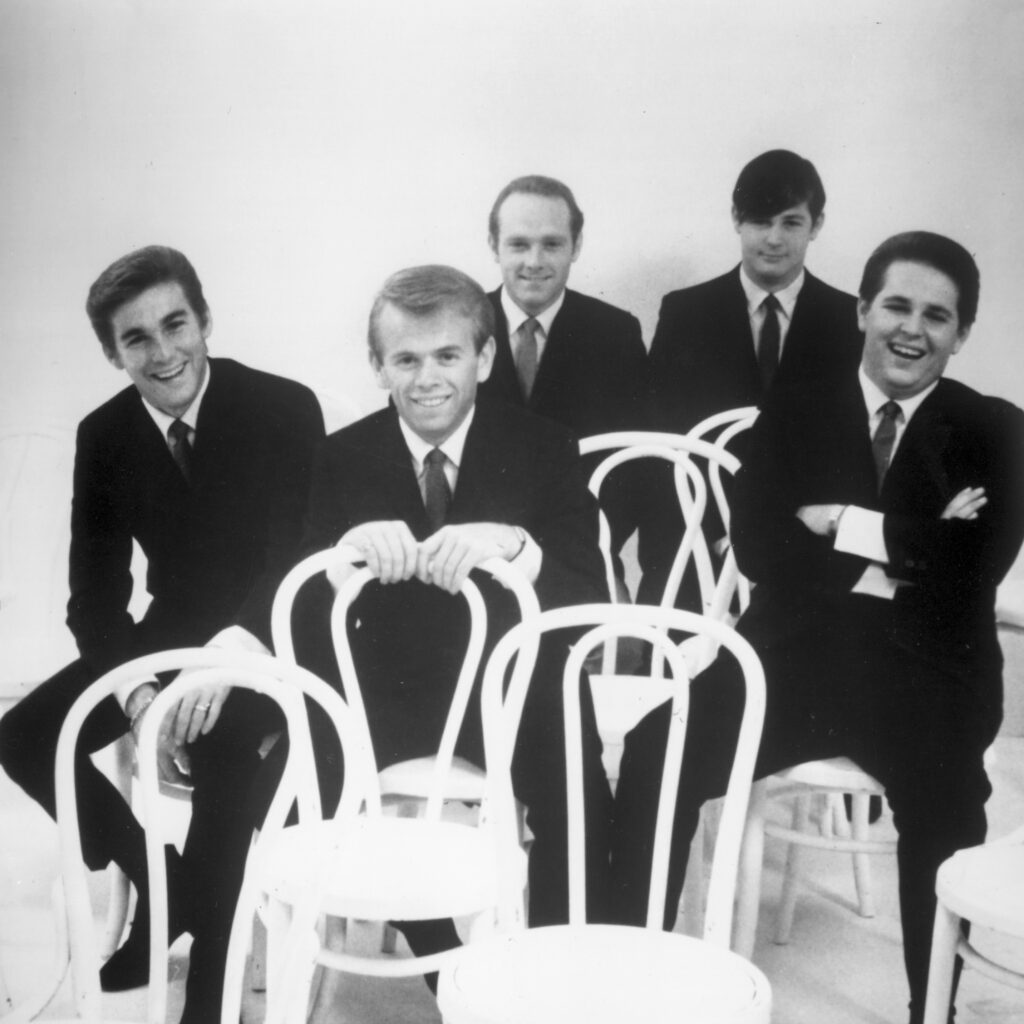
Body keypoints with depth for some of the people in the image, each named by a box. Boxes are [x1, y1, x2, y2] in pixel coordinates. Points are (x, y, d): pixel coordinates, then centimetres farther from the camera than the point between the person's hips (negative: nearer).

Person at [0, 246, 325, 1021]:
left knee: (221, 751, -32)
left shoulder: (285, 409, -17)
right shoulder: (104, 435, -4)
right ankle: (161, 881, 10)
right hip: (170, 634, 5)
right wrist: (135, 691, -24)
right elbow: (95, 594, -5)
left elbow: (304, 567, -19)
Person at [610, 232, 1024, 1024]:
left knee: (946, 811, -33)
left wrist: (848, 527, -7)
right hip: (795, 658, 2)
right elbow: (758, 549, -3)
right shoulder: (791, 419, 12)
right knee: (654, 753, -21)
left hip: (925, 677, -1)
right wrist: (903, 553, -10)